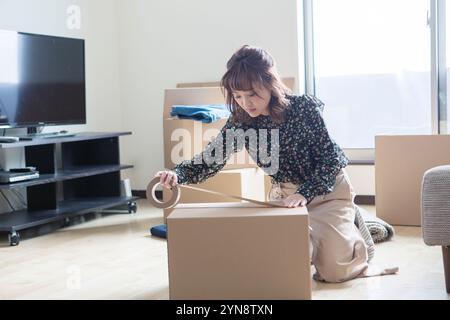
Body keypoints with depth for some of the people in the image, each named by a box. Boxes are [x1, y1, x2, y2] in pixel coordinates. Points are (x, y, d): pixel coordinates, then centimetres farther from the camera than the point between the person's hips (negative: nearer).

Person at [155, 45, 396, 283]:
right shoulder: (240, 122, -12)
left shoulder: (304, 108, -24)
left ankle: (350, 223, 21)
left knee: (334, 270, -12)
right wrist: (176, 174, -33)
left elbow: (331, 159, -20)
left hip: (327, 190, -4)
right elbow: (209, 160, -13)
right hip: (284, 194, 4)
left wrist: (305, 194, -35)